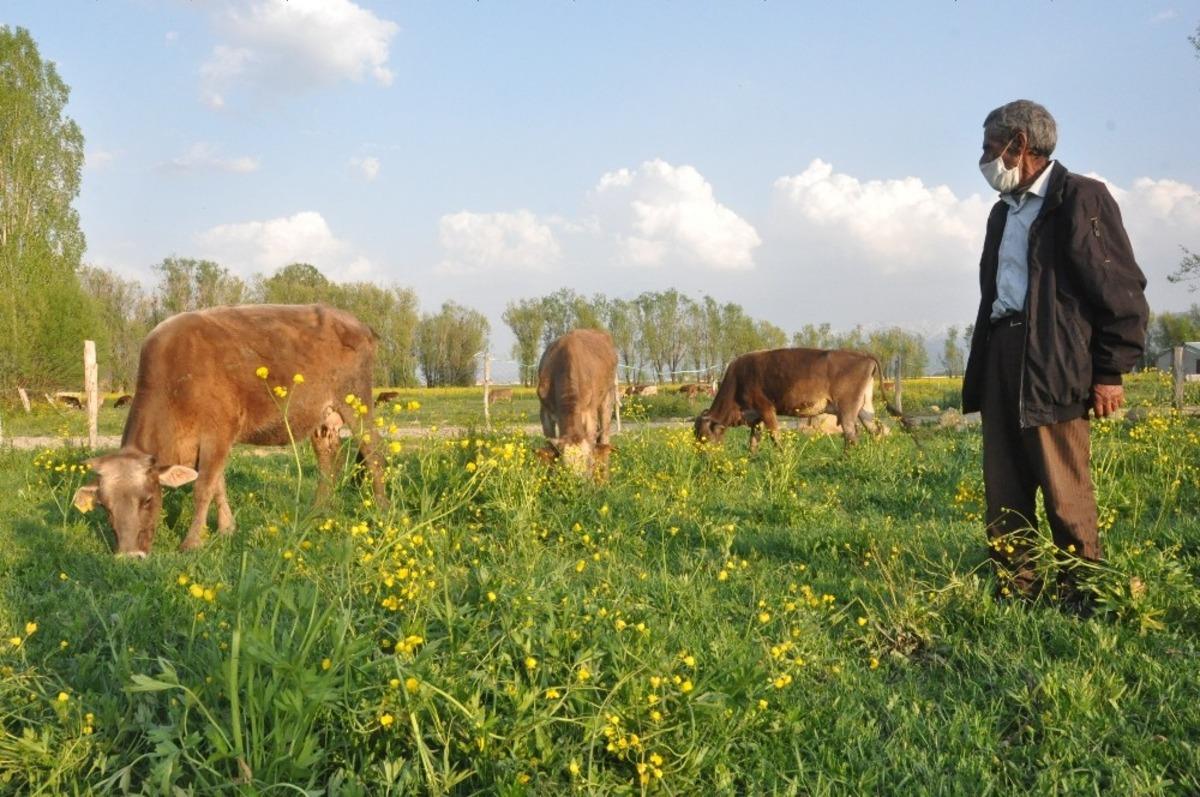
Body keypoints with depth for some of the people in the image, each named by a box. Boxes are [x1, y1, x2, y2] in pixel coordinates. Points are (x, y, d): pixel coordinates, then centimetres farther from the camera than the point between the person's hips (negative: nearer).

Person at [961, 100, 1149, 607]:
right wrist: (980, 371, 15)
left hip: (1053, 367, -7)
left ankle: (1080, 598, 7)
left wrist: (1110, 373, -9)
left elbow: (1122, 291, -5)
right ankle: (1015, 594, 14)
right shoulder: (1003, 212, 22)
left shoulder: (1082, 197, -1)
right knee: (1004, 493, 7)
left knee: (1065, 494, -5)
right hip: (1000, 361, 7)